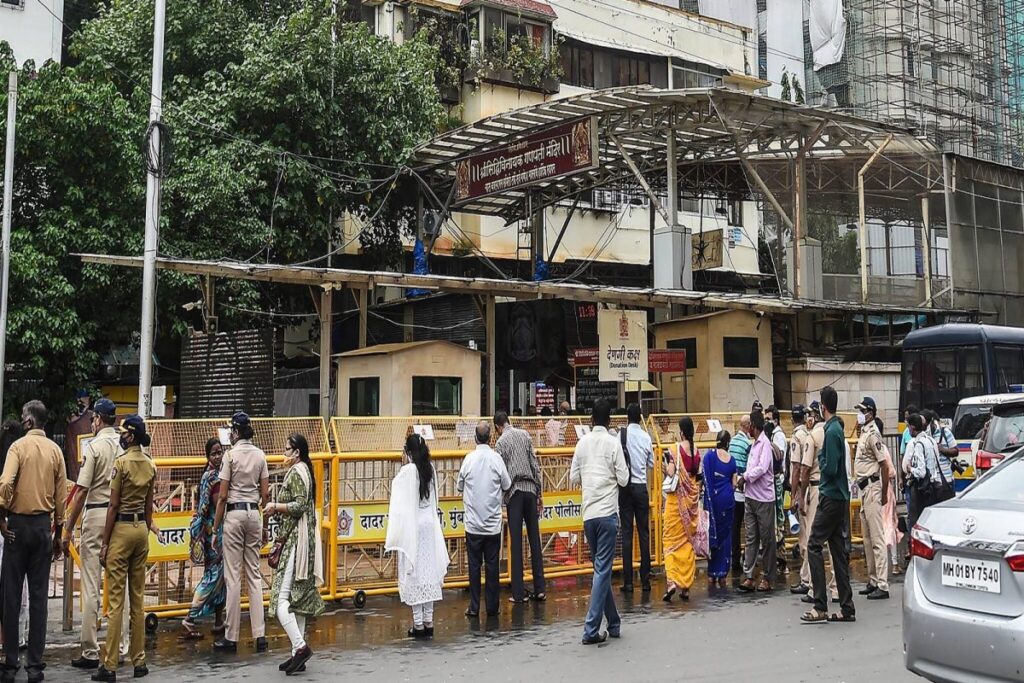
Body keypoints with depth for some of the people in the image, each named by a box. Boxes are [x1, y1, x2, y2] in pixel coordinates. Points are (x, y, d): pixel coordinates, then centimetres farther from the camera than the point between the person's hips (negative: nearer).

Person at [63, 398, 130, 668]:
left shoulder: (94, 445, -9)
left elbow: (81, 490, -11)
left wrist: (68, 530, -6)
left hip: (96, 514, -5)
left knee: (91, 588, 1)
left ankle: (90, 653, 4)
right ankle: (121, 649, 15)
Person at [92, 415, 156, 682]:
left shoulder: (121, 462, -12)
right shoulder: (150, 464, 7)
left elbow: (114, 505, -12)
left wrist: (105, 543, -8)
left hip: (122, 529, -6)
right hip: (142, 529, 6)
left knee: (116, 600, -3)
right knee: (138, 598, 11)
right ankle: (139, 661, 15)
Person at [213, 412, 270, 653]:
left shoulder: (231, 455, -8)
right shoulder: (260, 455, 5)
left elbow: (222, 496, -8)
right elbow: (265, 494, 5)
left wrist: (215, 527, -2)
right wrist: (265, 526, 13)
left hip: (234, 514, -4)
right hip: (254, 513, 5)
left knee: (233, 576, -1)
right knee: (254, 575, 8)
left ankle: (231, 637, 4)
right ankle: (260, 635, 6)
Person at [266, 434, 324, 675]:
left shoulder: (296, 471, -12)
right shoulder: (303, 470, 16)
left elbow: (300, 504, -20)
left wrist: (275, 506, -11)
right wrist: (278, 509, 13)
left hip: (296, 541, -10)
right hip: (299, 539, 10)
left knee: (281, 598, -11)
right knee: (297, 599, 11)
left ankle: (301, 646, -12)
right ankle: (298, 654, 14)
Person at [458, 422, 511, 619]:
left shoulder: (468, 459, -6)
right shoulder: (496, 458, -8)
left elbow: (460, 486, 4)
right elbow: (507, 486, 0)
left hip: (473, 523, 0)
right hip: (493, 523, 0)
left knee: (474, 565, 6)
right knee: (492, 566, 7)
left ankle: (474, 607, 9)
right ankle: (492, 607, 11)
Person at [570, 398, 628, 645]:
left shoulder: (582, 443, 6)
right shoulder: (613, 443, -5)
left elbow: (573, 479, 8)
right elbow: (623, 479, -5)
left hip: (588, 514, 4)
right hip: (607, 513, -4)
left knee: (601, 568, 14)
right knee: (602, 570, -3)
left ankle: (613, 624, 23)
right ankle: (591, 629, -7)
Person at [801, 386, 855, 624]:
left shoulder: (831, 431, -15)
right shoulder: (837, 428, 13)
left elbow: (831, 468, -20)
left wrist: (820, 458, -4)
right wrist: (824, 459, 4)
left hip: (831, 497, -9)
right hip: (841, 497, 9)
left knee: (814, 546, -7)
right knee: (839, 550, 10)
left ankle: (820, 607, -7)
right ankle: (847, 608, 13)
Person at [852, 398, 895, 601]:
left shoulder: (872, 434, -15)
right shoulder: (863, 433, 14)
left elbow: (884, 465, -18)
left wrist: (884, 494, -15)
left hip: (872, 487, -10)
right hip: (864, 488, 10)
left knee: (877, 538, -8)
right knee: (868, 538, 15)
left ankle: (882, 586, -7)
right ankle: (873, 581, 23)